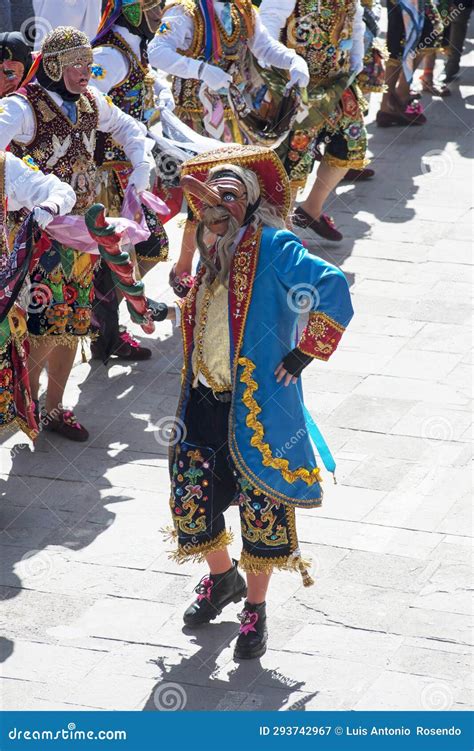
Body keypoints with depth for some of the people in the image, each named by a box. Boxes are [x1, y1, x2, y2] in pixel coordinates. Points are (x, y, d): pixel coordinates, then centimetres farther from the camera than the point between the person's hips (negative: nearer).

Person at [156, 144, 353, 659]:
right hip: (204, 403, 7)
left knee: (262, 508, 2)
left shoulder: (272, 246, -12)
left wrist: (301, 355, -17)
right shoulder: (211, 252, 11)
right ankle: (222, 578, 37)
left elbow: (333, 291, -22)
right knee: (192, 500, 9)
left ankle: (255, 608, 20)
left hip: (258, 405, -6)